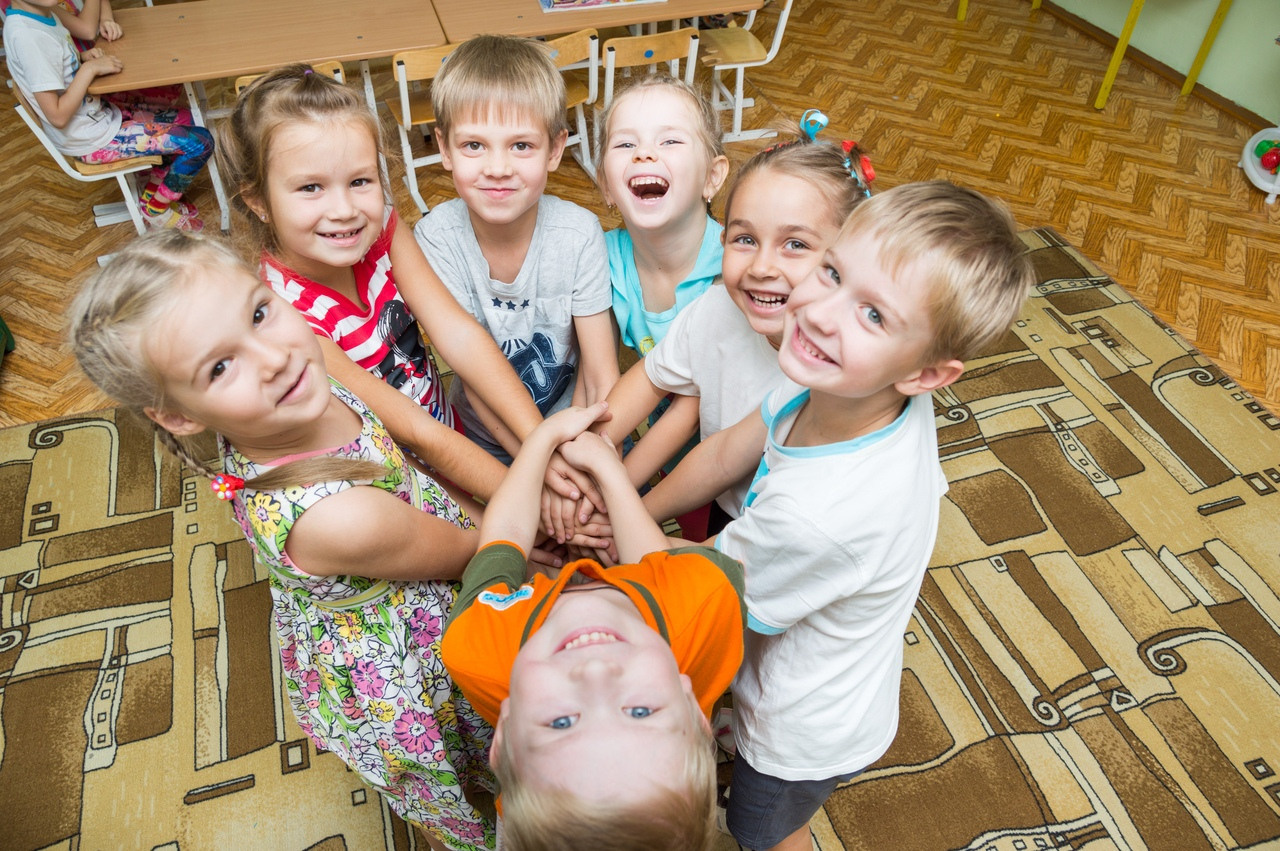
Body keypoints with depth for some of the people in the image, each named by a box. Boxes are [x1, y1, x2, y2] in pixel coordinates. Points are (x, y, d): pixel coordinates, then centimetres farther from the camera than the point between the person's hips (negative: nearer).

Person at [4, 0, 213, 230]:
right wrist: (90, 68, -25)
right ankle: (156, 212, 12)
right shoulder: (24, 35, -29)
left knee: (183, 117, 17)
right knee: (200, 143, -10)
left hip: (98, 110, 10)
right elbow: (58, 117, -29)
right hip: (92, 139, -10)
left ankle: (150, 197, 23)